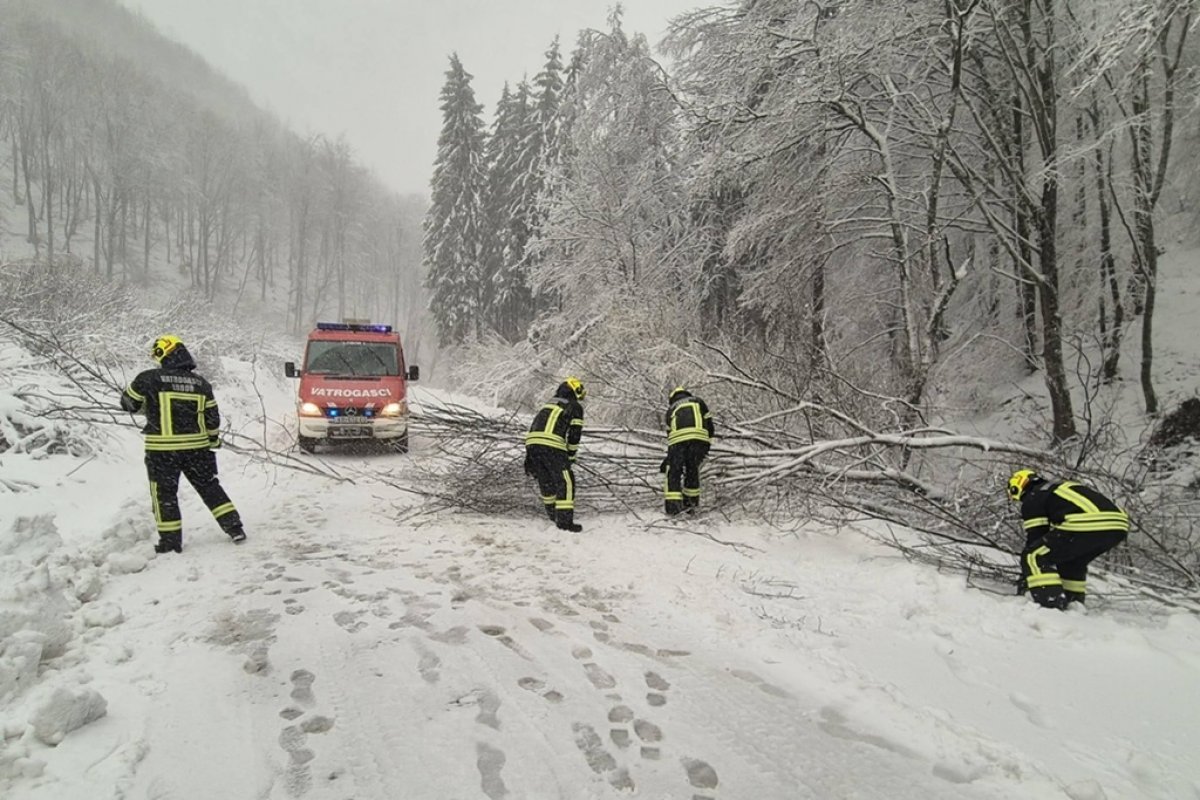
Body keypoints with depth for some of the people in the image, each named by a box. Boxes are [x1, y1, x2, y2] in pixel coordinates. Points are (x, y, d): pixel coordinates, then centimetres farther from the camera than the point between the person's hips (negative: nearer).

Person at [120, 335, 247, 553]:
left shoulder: (148, 379, -7)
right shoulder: (201, 384, 3)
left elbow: (128, 403, 6)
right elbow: (212, 418, 6)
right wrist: (213, 440, 21)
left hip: (161, 449, -3)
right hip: (196, 447, 3)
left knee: (164, 494, 10)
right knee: (209, 487, 14)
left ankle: (171, 540, 14)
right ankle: (235, 528, 12)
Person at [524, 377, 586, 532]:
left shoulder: (548, 405, 33)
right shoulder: (575, 407, 13)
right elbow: (574, 435, 6)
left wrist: (529, 459, 30)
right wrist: (570, 457, 17)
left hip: (531, 443, 7)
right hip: (552, 446, -7)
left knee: (545, 480, 22)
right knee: (565, 482, 1)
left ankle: (552, 512, 36)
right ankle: (564, 520, -2)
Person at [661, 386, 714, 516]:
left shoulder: (671, 409, 31)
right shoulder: (697, 401, 31)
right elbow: (708, 421, 18)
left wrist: (670, 457, 36)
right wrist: (708, 442, 21)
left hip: (678, 438, -1)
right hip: (699, 437, 1)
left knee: (673, 472, 7)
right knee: (692, 470, 18)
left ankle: (673, 503, -5)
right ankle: (691, 501, 23)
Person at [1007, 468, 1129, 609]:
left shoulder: (1032, 499, 13)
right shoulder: (1061, 488, 37)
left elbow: (1035, 536, 10)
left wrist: (1025, 577, 18)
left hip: (1087, 525, -9)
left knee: (1033, 557, 0)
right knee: (1072, 560, 32)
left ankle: (1051, 603, -9)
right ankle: (1074, 602, 34)